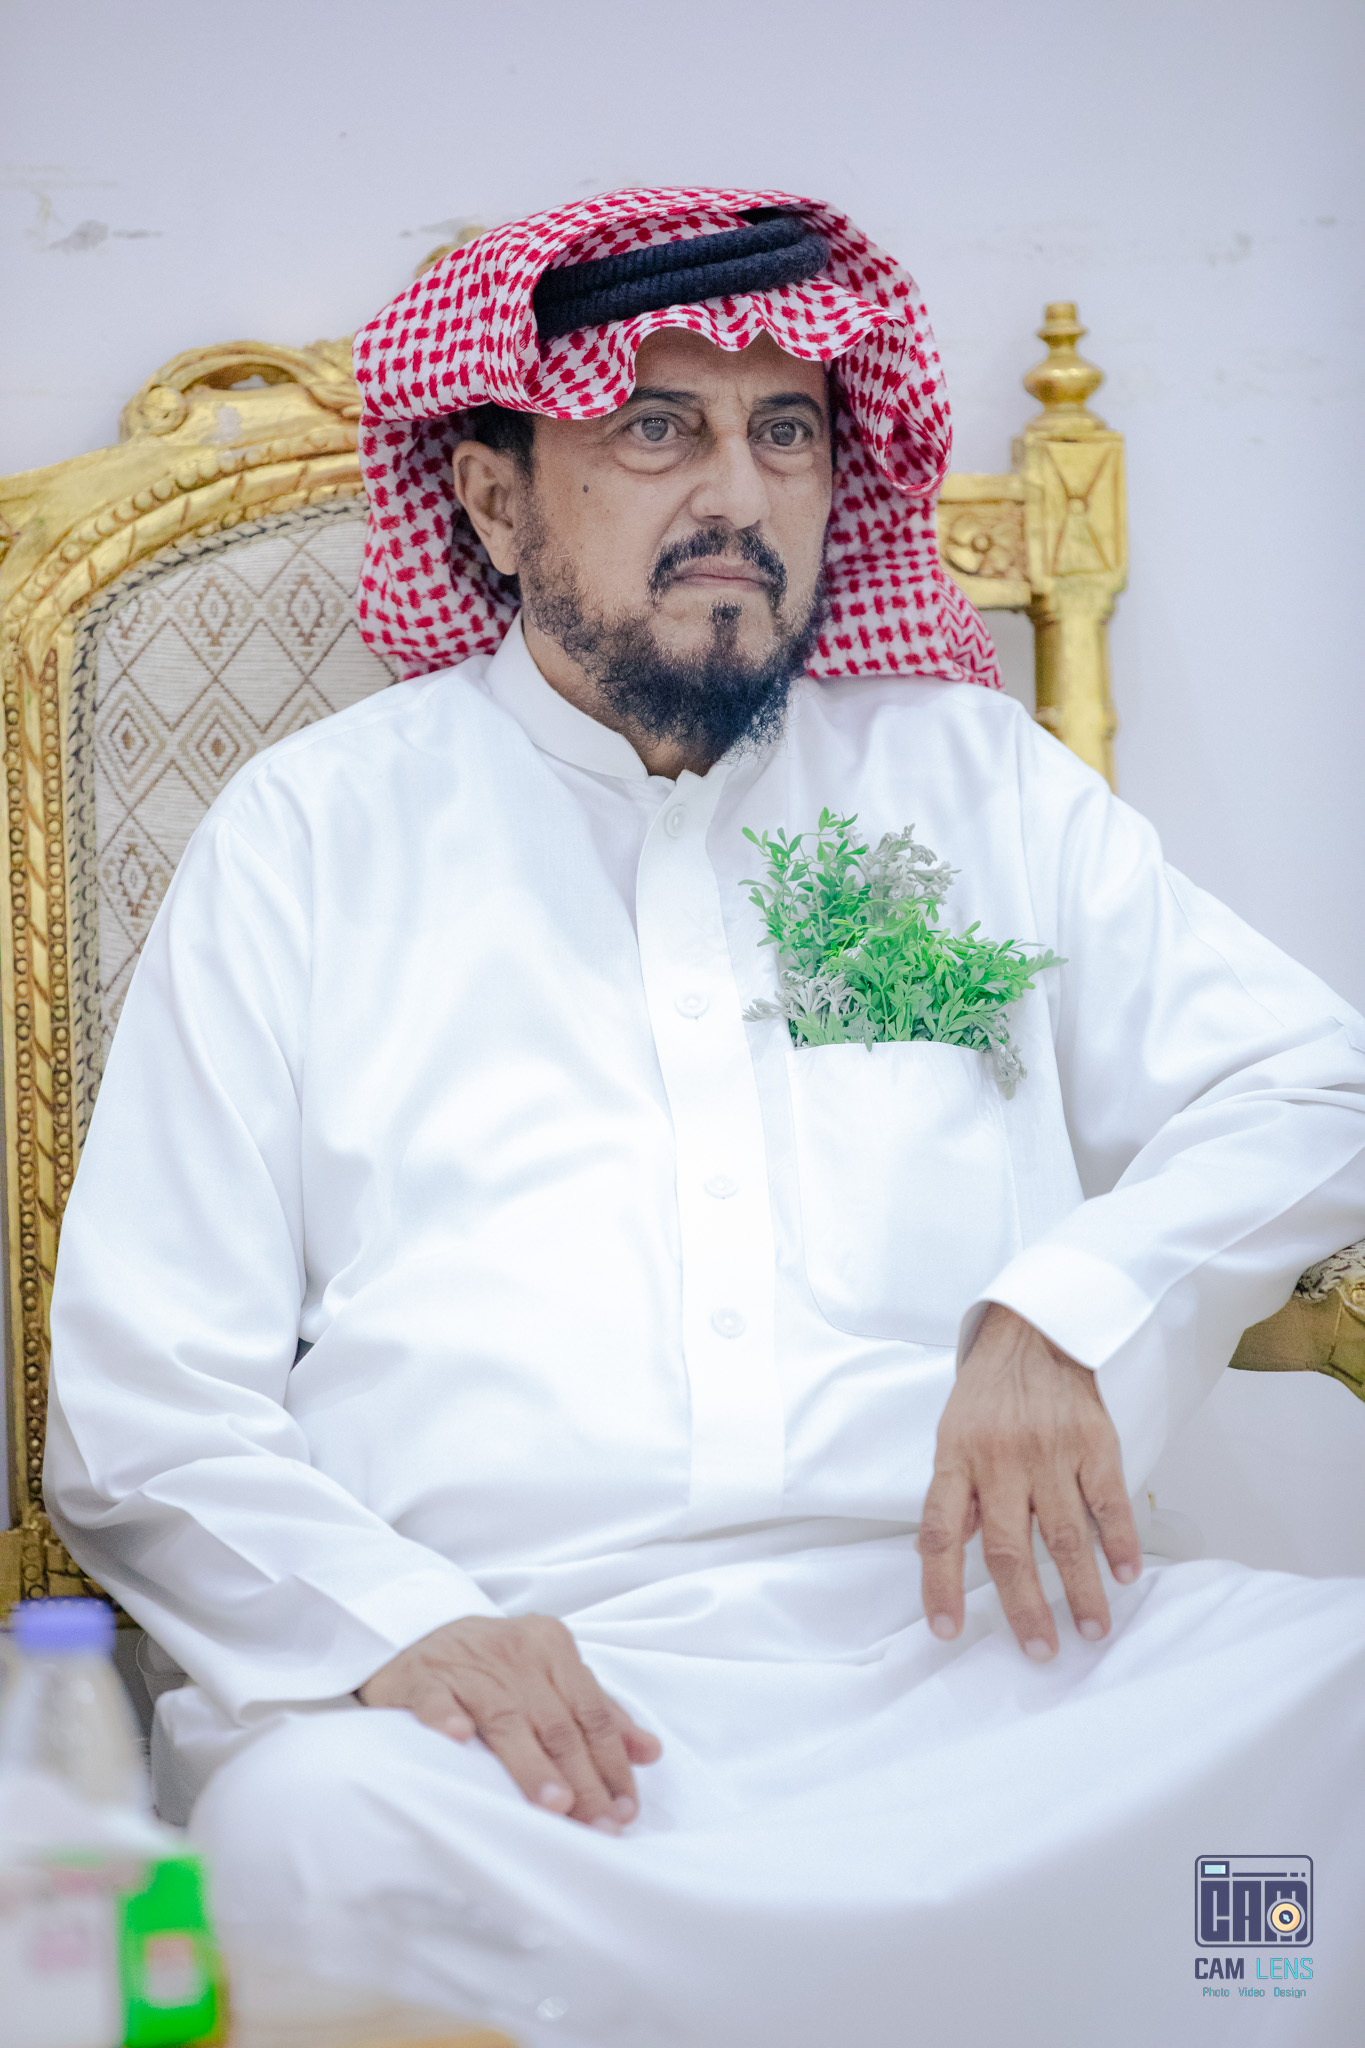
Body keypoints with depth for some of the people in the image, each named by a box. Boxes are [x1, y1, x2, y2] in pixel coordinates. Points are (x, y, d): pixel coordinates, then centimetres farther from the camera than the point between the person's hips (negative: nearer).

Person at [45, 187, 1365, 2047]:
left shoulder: (971, 775, 20)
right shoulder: (312, 833, 12)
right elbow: (141, 1406, 6)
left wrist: (1061, 1316, -6)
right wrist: (399, 1624, -16)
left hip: (975, 1647, 2)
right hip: (524, 1683, -1)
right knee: (316, 1826, -36)